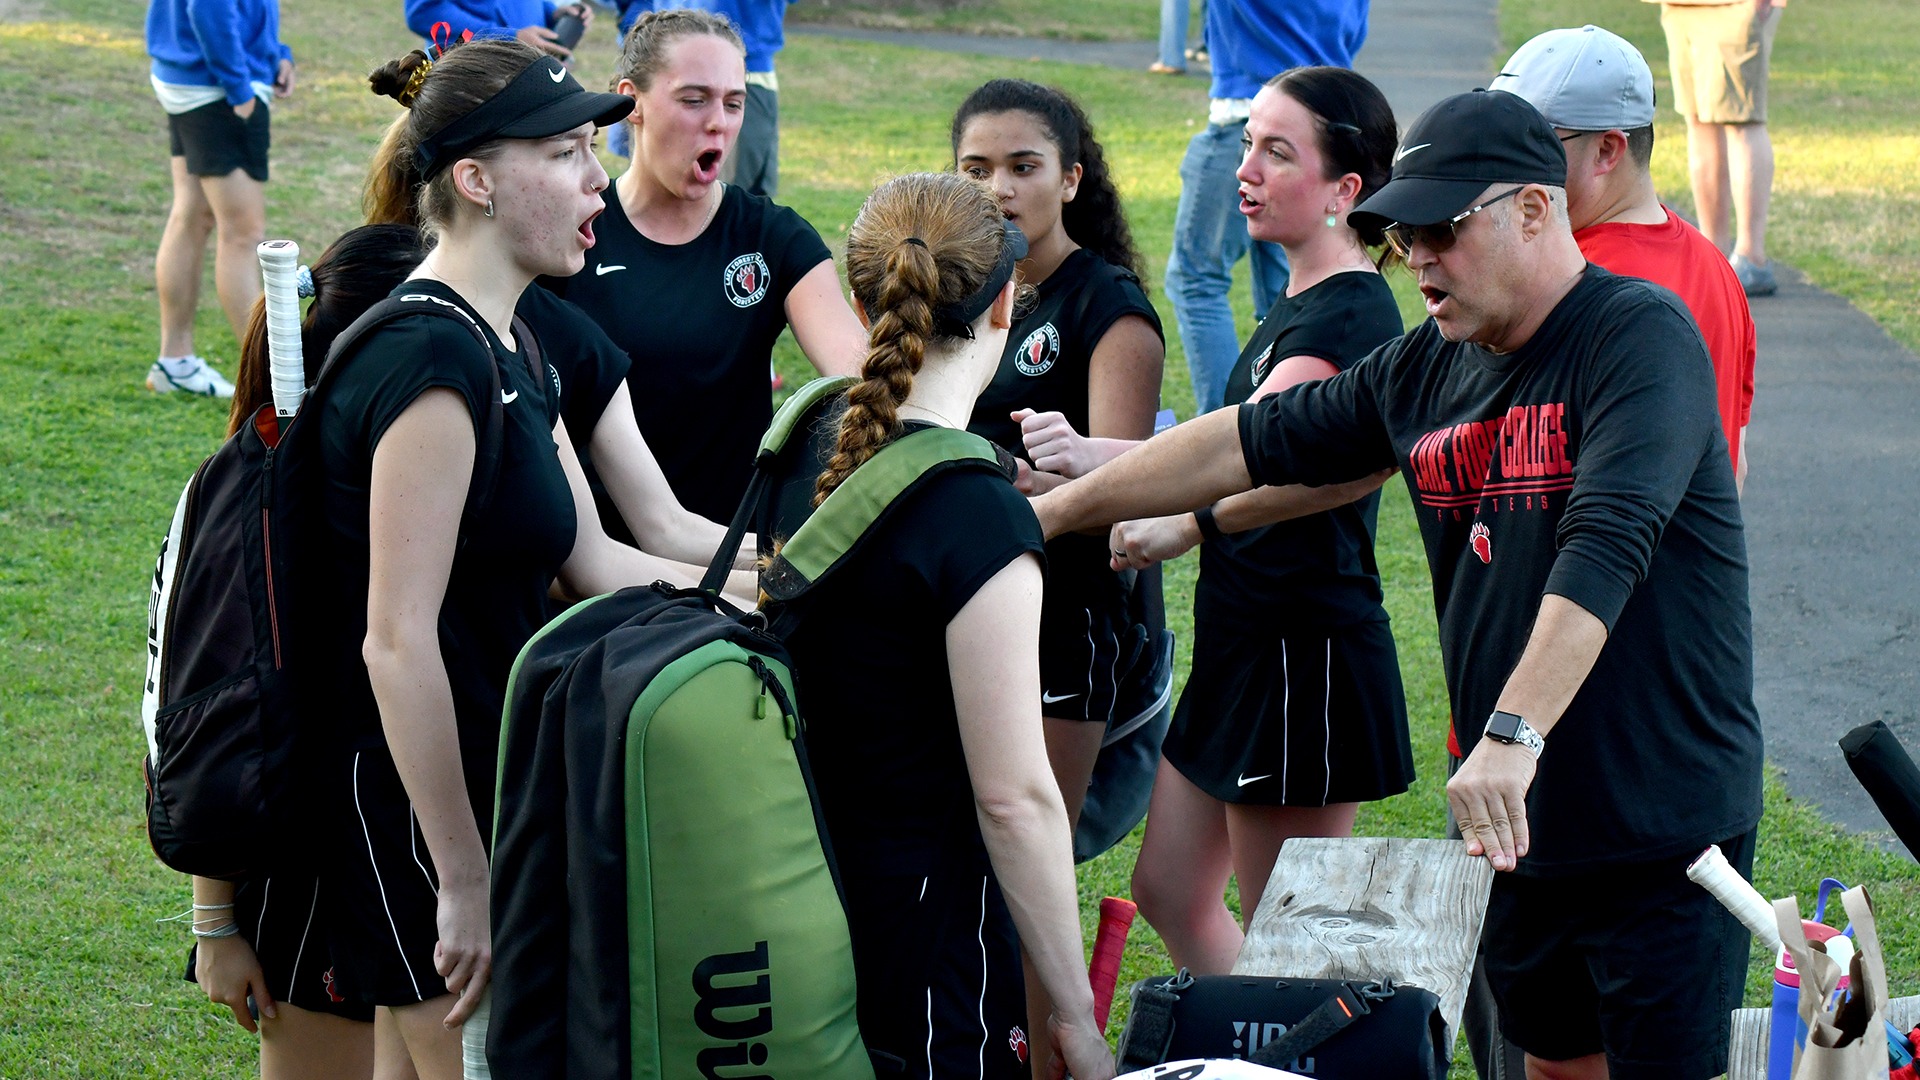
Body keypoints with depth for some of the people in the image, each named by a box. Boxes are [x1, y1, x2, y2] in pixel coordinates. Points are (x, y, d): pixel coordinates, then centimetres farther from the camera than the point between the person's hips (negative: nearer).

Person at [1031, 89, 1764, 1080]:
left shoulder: (1639, 336, -15)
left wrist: (1512, 734, -38)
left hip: (1660, 829, -7)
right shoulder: (1428, 367, 8)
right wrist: (1052, 510, 19)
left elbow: (1605, 549, -28)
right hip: (1524, 818, 7)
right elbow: (1253, 442, 17)